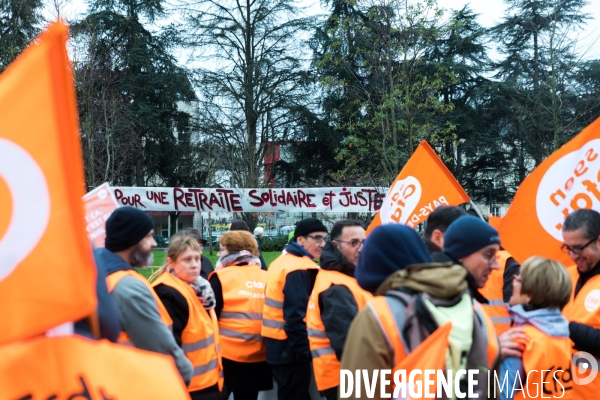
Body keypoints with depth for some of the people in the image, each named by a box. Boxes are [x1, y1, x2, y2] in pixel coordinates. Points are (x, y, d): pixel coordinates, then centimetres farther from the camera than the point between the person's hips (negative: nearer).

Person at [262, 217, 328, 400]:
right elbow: (295, 316, -24)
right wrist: (303, 351, -17)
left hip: (278, 344, 10)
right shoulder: (299, 270, -19)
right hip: (290, 347, -10)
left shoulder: (282, 261, 12)